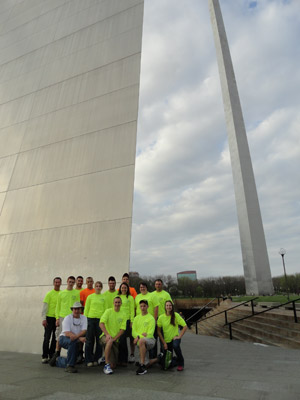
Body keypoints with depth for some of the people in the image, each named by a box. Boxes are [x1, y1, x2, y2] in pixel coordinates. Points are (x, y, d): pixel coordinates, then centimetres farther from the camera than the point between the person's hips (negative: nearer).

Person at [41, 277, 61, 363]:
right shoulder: (49, 294, -5)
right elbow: (45, 307, -7)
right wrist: (44, 319, -12)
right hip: (50, 318, -4)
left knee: (55, 338, 10)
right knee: (47, 337, 0)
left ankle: (52, 355, 21)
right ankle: (45, 356, 10)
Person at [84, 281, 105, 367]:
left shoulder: (104, 297, 8)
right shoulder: (90, 297, 5)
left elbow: (105, 309, 9)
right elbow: (86, 309, 6)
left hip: (100, 319, 1)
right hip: (91, 319, -1)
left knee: (99, 340, 4)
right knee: (90, 340, 2)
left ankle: (96, 359, 18)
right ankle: (89, 360, 12)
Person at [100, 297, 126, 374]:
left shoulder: (123, 316, 5)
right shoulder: (108, 311, 0)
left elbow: (122, 329, -2)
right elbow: (101, 323, -9)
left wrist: (114, 338, -16)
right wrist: (107, 334, -23)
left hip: (116, 340, 3)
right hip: (106, 336, -3)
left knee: (113, 366, -1)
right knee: (110, 341, -39)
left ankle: (105, 358, 31)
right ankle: (107, 365, -26)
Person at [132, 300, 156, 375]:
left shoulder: (151, 318, -3)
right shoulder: (136, 318, 13)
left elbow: (150, 334, -9)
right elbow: (133, 332, 8)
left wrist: (139, 337, -17)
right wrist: (138, 336, -13)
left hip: (150, 340, -5)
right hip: (139, 341, 6)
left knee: (141, 341, -36)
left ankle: (142, 366, -28)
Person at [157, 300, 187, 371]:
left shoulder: (176, 315, -11)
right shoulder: (161, 317, -8)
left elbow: (185, 326, -10)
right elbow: (158, 331, -2)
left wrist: (179, 336, -16)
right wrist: (164, 343, -6)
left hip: (175, 338, -2)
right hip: (166, 340, 3)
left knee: (175, 346, -35)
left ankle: (180, 363, -11)